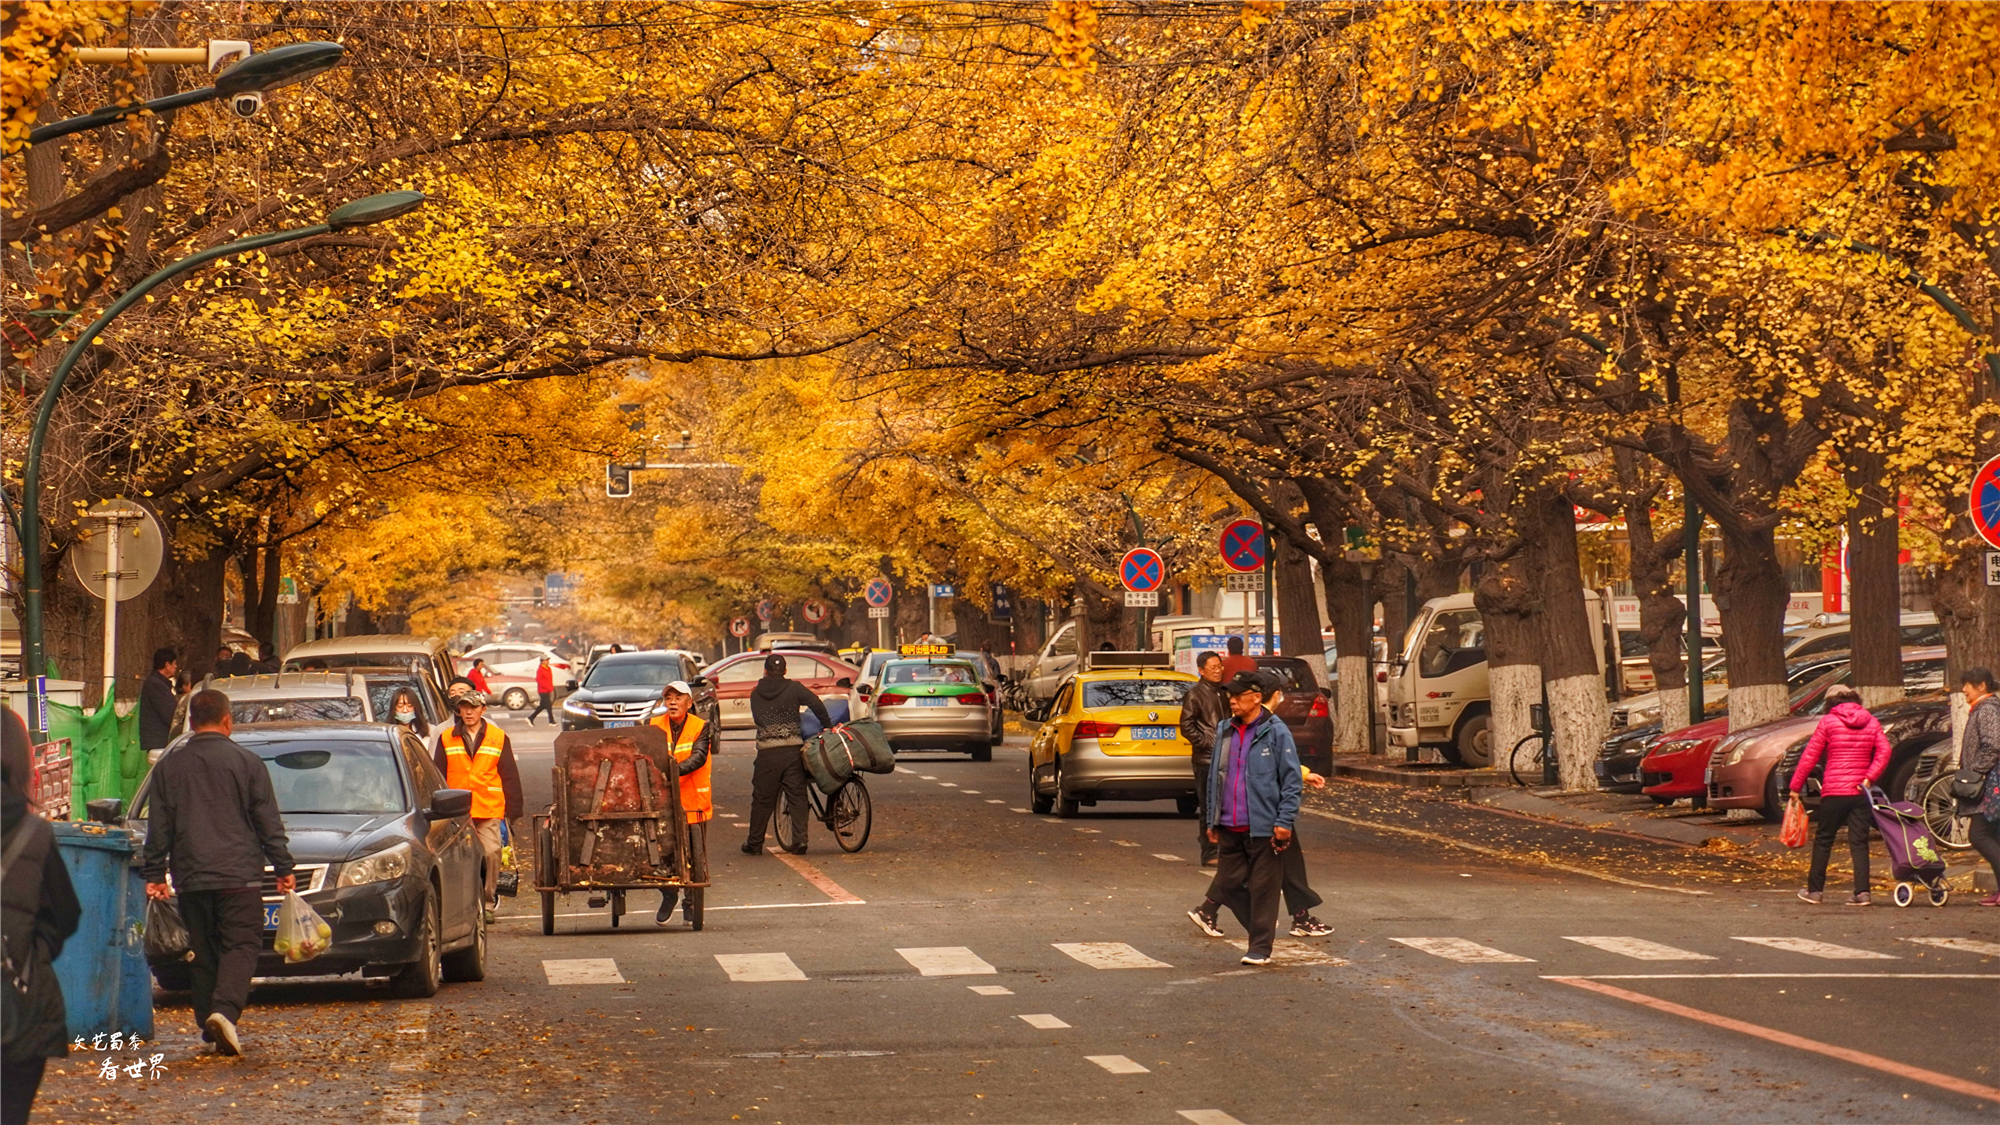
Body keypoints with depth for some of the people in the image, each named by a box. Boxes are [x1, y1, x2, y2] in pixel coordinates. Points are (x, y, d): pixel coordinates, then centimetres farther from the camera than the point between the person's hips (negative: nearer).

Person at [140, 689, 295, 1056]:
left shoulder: (168, 767, 7)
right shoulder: (247, 763, -1)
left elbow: (158, 829, 10)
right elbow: (269, 823, 1)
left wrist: (155, 874, 16)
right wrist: (283, 868, 7)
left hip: (191, 878, 3)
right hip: (239, 874, -3)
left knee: (204, 954, 12)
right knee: (241, 946, -3)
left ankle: (210, 1023, 12)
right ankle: (224, 1011, -24)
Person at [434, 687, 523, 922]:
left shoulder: (498, 738, 8)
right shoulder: (446, 739, 10)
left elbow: (510, 776, 8)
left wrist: (513, 807, 4)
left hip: (489, 808, -1)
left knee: (491, 853, -8)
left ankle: (488, 902, 3)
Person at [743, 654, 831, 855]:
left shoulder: (756, 694, 8)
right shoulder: (793, 688, 1)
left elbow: (758, 718, 11)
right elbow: (816, 704, -10)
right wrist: (827, 726, 1)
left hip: (767, 753, 1)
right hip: (792, 750, -1)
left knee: (762, 799, 8)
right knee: (797, 796, 4)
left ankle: (754, 843, 15)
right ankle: (800, 840, -4)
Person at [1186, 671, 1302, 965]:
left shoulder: (1275, 733, -7)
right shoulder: (1224, 731, 11)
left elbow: (1292, 780, -7)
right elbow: (1214, 777, 18)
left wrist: (1284, 821, -13)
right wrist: (1213, 821, 17)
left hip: (1263, 827, -6)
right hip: (1229, 828, 6)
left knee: (1263, 888, 0)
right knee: (1229, 884, 8)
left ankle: (1261, 948, 9)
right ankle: (1263, 927, 26)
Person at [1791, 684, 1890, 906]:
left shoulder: (1828, 722, -1)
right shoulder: (1871, 722, 8)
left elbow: (1810, 756, -2)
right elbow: (1884, 751, -5)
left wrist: (1796, 786, 3)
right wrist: (1869, 778, -8)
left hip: (1834, 791, -3)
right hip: (1861, 792, 3)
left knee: (1823, 840, 9)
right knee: (1859, 843, 3)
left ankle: (1815, 889, 13)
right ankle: (1862, 892, -7)